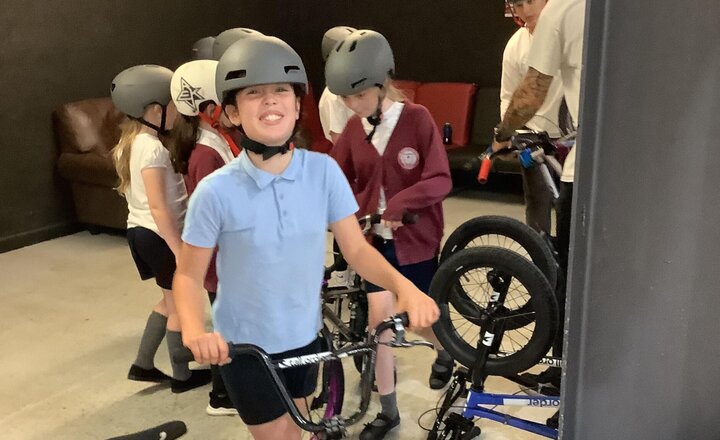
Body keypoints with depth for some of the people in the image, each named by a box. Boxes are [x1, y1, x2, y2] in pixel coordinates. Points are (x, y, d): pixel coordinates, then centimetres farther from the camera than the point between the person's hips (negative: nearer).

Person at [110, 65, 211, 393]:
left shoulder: (132, 142, 8)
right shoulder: (152, 148, -22)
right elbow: (158, 207, -25)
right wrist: (180, 250, -23)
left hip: (140, 231, 9)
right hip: (159, 235, -9)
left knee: (171, 301, 21)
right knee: (180, 306, 7)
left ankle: (142, 365, 27)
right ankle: (182, 376, 20)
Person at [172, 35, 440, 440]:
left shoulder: (324, 171, -12)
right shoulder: (216, 191, -19)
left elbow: (357, 248, -8)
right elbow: (189, 275, -10)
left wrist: (404, 286, -25)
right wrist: (194, 331, -29)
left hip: (304, 338, 3)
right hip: (244, 347, -3)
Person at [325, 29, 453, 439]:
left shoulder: (417, 118, -15)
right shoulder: (354, 128, -3)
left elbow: (441, 181, -18)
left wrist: (398, 204, -31)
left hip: (416, 238, -3)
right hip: (375, 238, 3)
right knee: (380, 318, 1)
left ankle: (445, 351, 50)